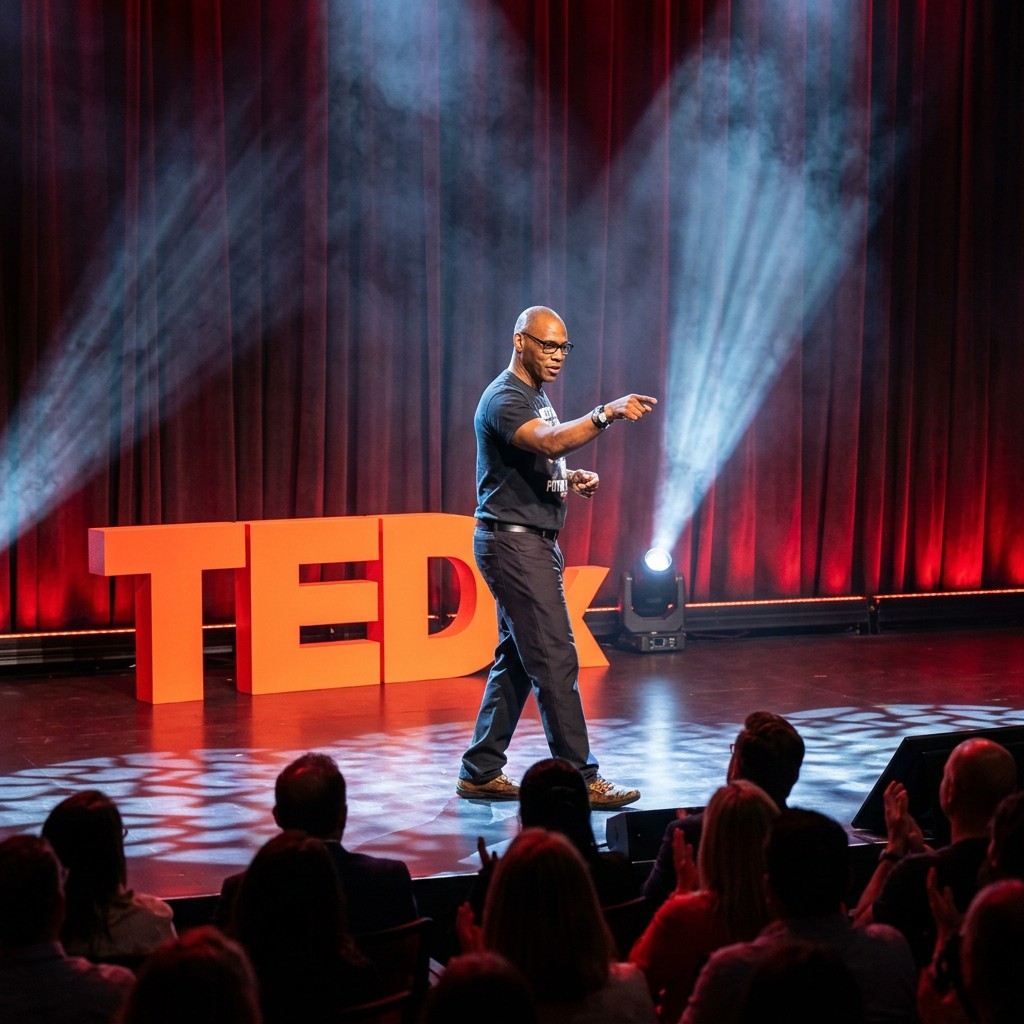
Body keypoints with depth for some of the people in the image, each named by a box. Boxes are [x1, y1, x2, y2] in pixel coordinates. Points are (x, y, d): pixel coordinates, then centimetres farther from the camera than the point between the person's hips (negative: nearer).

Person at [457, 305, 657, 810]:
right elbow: (549, 442, -33)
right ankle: (580, 779, -8)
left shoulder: (536, 396, 18)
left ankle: (480, 772, 18)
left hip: (535, 542, 10)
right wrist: (606, 414, -44)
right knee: (555, 659, -10)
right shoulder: (504, 399, -14)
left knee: (516, 659, 12)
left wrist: (574, 478, 7)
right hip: (513, 541, -10)